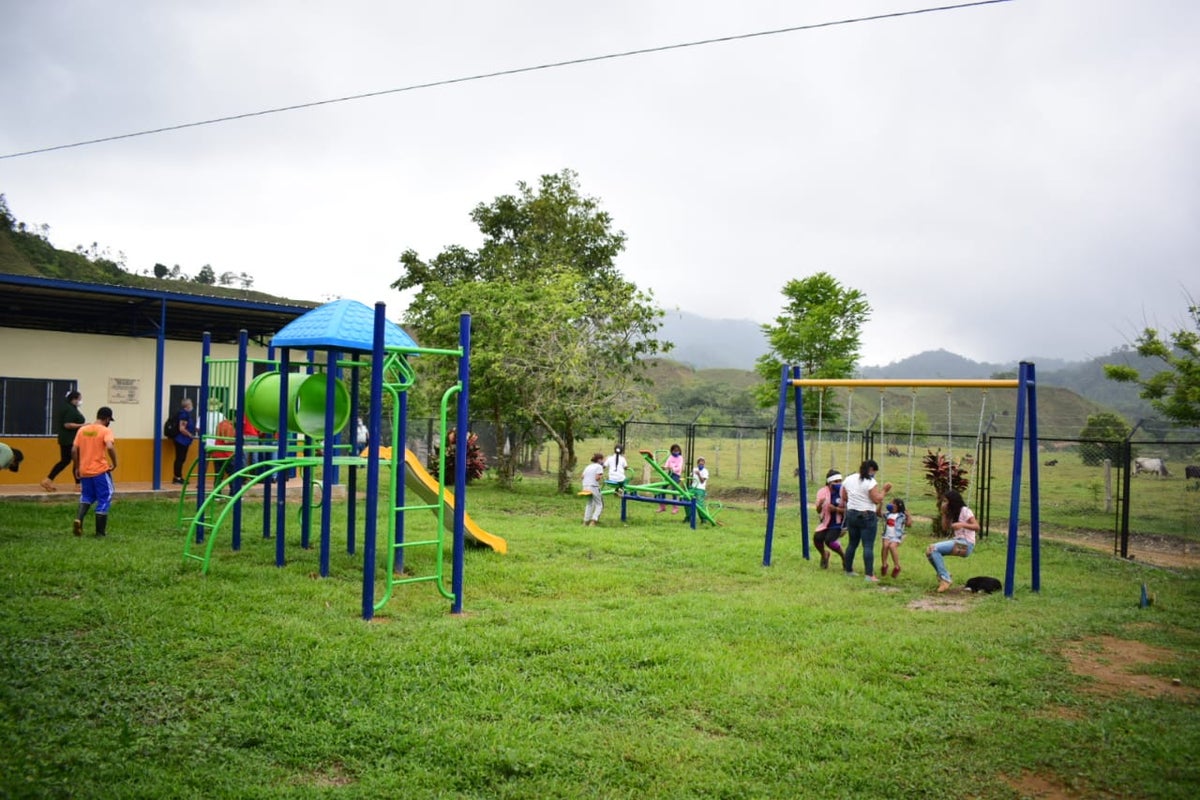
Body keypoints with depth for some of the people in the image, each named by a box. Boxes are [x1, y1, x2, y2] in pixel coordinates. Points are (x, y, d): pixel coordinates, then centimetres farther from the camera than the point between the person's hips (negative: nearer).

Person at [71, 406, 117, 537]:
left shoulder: (82, 430, 7)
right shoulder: (105, 431, -8)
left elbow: (74, 450, 4)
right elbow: (110, 447, -25)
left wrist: (77, 468, 13)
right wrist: (114, 463, -12)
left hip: (84, 471, 5)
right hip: (100, 471, -5)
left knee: (86, 496, 23)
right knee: (104, 499, 7)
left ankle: (79, 518, -3)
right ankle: (100, 532, 7)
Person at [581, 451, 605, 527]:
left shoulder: (587, 467, 17)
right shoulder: (599, 466, -5)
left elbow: (583, 476, 11)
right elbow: (597, 478, -15)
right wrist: (601, 476, 3)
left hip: (585, 487, 7)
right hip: (593, 487, -7)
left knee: (589, 504, 22)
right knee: (599, 505, 3)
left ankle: (586, 521, 20)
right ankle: (593, 521, -10)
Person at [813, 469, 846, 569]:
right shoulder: (822, 491, -4)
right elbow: (818, 511, -2)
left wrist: (836, 509, -26)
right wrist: (820, 504, -24)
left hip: (838, 523, -3)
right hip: (825, 522, 3)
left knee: (829, 540, -25)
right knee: (817, 538, -22)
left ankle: (843, 556, 5)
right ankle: (824, 555, 12)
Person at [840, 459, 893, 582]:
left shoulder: (848, 479, 7)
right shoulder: (871, 482, -14)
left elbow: (844, 498, 14)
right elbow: (877, 500, -16)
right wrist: (884, 490, -4)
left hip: (851, 515, 7)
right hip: (867, 517, -7)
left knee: (852, 543, 18)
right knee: (868, 546, -6)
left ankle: (848, 569, 25)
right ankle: (869, 575, -10)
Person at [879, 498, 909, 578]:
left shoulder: (901, 516, -3)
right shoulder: (888, 514, 12)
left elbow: (908, 524, -12)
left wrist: (908, 516, -24)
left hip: (896, 537, -4)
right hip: (887, 535, 4)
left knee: (892, 546, -32)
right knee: (885, 545, -27)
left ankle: (896, 566, -15)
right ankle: (884, 565, -10)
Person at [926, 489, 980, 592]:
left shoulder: (965, 511, -8)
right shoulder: (952, 513, 16)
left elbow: (977, 527, -17)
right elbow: (945, 528, 12)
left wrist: (962, 524, -31)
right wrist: (944, 513, 5)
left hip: (965, 544, -8)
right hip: (956, 541, 8)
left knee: (934, 548, -26)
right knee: (929, 551, -10)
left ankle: (945, 578, -21)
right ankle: (943, 576, 0)